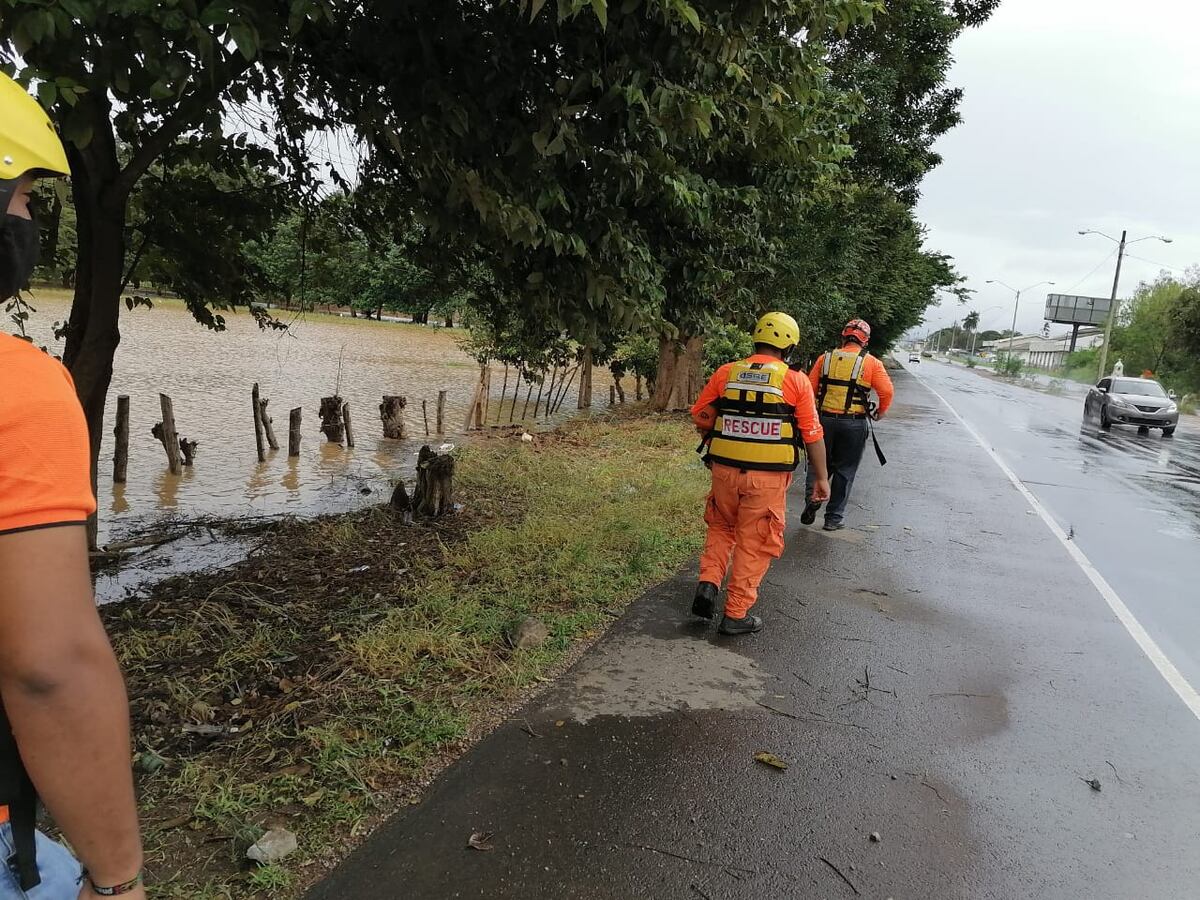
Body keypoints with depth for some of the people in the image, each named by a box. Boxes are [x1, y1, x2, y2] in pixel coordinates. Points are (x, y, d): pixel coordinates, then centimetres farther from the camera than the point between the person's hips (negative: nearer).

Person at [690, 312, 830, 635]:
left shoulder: (725, 373, 1)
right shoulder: (795, 381, -5)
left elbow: (700, 417, 7)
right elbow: (812, 434, -2)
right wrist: (821, 478, 8)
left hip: (725, 470, 3)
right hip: (768, 477, -2)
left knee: (722, 528, 25)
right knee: (753, 543, 10)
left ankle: (708, 583, 7)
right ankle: (736, 614, 17)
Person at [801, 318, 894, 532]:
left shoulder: (825, 358, 2)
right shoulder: (871, 363, -3)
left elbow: (810, 388, 1)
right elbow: (887, 391, -9)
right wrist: (881, 411, 10)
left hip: (824, 419, 1)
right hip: (854, 424, -1)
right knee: (844, 470, 10)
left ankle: (813, 496, -4)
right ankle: (834, 517, 15)